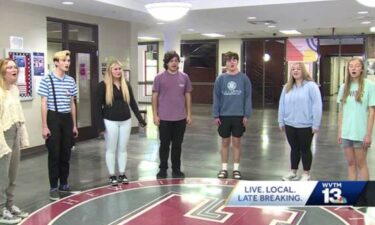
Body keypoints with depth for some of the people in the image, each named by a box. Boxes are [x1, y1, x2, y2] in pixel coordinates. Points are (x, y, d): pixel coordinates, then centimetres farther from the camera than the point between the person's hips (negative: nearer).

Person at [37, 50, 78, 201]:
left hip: (67, 118, 5)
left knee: (66, 154, 10)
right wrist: (44, 126, -11)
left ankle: (63, 184, 23)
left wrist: (74, 124, 13)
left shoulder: (71, 81, 8)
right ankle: (53, 187, 9)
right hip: (53, 118, -5)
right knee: (54, 154, -1)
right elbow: (44, 104, -8)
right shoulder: (47, 80, -8)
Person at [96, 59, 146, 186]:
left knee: (123, 149, 10)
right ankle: (112, 176, 16)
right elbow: (99, 106, -8)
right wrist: (100, 124, -12)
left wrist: (140, 118, 5)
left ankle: (122, 174, 20)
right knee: (111, 149, 6)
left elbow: (132, 103, 11)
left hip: (125, 121, 4)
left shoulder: (126, 85, 8)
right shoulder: (103, 85, -6)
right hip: (110, 122, -4)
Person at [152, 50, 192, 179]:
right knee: (164, 145, 7)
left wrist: (189, 114, 6)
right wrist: (155, 115, -5)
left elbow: (188, 96, 9)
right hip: (164, 118, -2)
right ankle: (163, 169, 19)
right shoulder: (159, 77, -3)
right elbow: (155, 96, 0)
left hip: (180, 118, 2)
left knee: (177, 145, 10)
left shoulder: (184, 77, 4)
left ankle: (176, 170, 22)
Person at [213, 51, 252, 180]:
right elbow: (216, 98, 0)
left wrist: (247, 115, -7)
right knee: (225, 142, 10)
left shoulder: (244, 78, -2)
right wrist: (215, 115, -4)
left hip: (239, 116, -1)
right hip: (224, 116, 1)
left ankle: (236, 169, 19)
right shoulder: (220, 78, 0)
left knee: (237, 142, 8)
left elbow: (248, 97, -2)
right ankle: (224, 168, 20)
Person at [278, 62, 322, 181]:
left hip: (306, 125, -5)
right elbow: (282, 105, 11)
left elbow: (317, 106, -13)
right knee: (294, 149, 16)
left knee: (305, 149, 8)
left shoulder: (311, 86, -10)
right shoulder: (287, 87, 10)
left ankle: (306, 174, 20)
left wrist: (316, 124, -14)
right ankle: (293, 172, 27)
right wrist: (281, 122, 10)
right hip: (290, 125, 5)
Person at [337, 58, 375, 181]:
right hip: (346, 133, 4)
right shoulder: (344, 87, 6)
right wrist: (339, 131, 8)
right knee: (350, 163, 12)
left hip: (361, 133, -4)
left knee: (361, 164, 5)